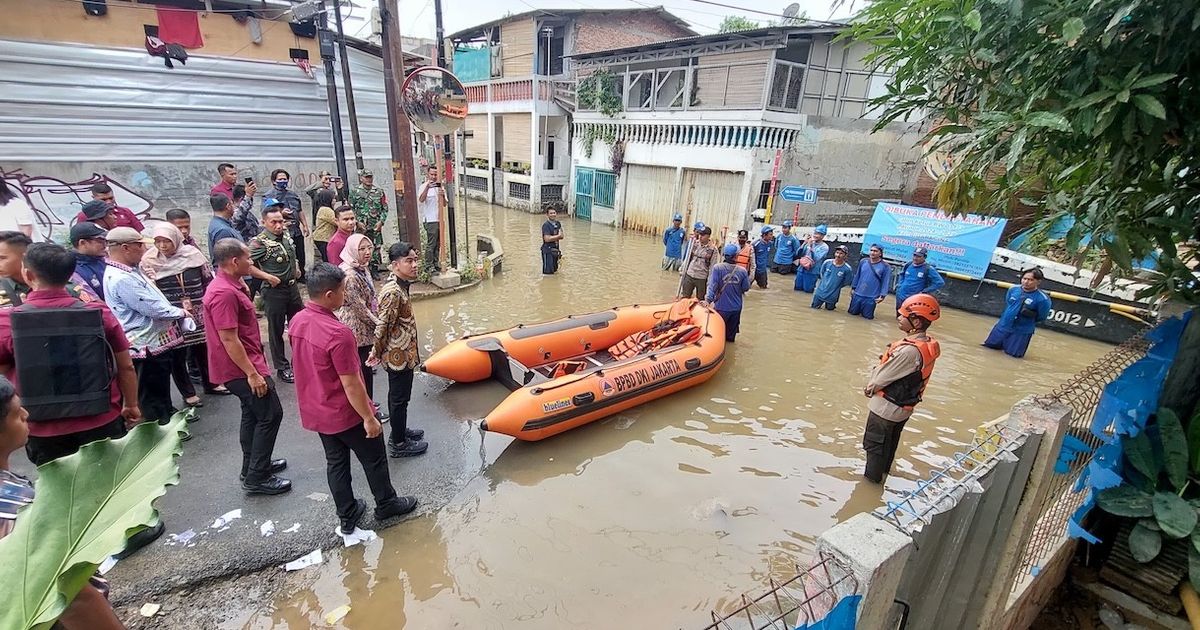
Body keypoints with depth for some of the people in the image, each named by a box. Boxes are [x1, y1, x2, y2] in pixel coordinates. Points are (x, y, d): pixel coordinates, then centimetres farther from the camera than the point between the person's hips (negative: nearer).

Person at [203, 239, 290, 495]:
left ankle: (253, 467, 34)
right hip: (241, 368, -11)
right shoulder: (224, 293, -24)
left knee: (253, 414, 20)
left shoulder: (229, 286, 9)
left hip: (244, 364, 11)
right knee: (270, 415, -4)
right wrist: (252, 373, -24)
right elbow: (229, 340, -26)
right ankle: (256, 478, 4)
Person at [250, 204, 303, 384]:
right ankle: (282, 368, 19)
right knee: (276, 330, 7)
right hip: (274, 291, -7)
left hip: (292, 287, 7)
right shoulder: (260, 242, -17)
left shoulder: (286, 235, 4)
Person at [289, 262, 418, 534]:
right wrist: (369, 418, -16)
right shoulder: (337, 333, -32)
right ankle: (386, 504, 35)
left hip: (315, 411, 8)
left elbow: (308, 365, 9)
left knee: (335, 462, 21)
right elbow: (350, 384, -27)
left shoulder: (298, 321, -5)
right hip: (345, 414, -8)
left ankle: (347, 516, 36)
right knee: (374, 458, 15)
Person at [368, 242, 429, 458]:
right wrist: (376, 352, -9)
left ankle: (400, 431, 39)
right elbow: (383, 325, -23)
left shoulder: (399, 285, 5)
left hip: (401, 353, 9)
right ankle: (398, 444, 19)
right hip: (398, 355, -9)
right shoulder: (393, 292, -26)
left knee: (397, 395, 22)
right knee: (399, 398, 4)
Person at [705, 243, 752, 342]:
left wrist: (708, 299, -15)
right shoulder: (742, 271, -11)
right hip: (736, 307, 2)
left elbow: (713, 286, -19)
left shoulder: (717, 268, -17)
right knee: (731, 334, 21)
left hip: (721, 307, -2)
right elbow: (746, 288, -2)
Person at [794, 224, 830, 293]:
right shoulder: (810, 242, 6)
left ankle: (815, 286, 28)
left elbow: (816, 258, -22)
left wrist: (810, 246, -23)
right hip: (801, 269, 5)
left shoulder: (824, 247, -9)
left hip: (812, 272, -5)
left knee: (808, 290, 1)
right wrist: (804, 243, -10)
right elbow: (798, 254, 2)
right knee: (797, 288, 8)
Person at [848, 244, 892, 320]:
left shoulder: (885, 266, -9)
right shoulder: (863, 261, 0)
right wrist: (853, 288, 13)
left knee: (867, 316, 7)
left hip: (871, 297, -3)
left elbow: (885, 282, -8)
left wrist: (882, 295, -14)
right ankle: (859, 310, 42)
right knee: (852, 312, 13)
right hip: (858, 294, 3)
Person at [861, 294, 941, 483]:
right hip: (904, 407, 8)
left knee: (874, 445, 12)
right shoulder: (929, 344, -4)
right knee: (889, 443, 27)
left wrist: (870, 387, -2)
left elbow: (884, 376, -22)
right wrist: (874, 384, 3)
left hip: (886, 407, -8)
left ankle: (872, 478, 28)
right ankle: (883, 471, 47)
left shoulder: (909, 350, -33)